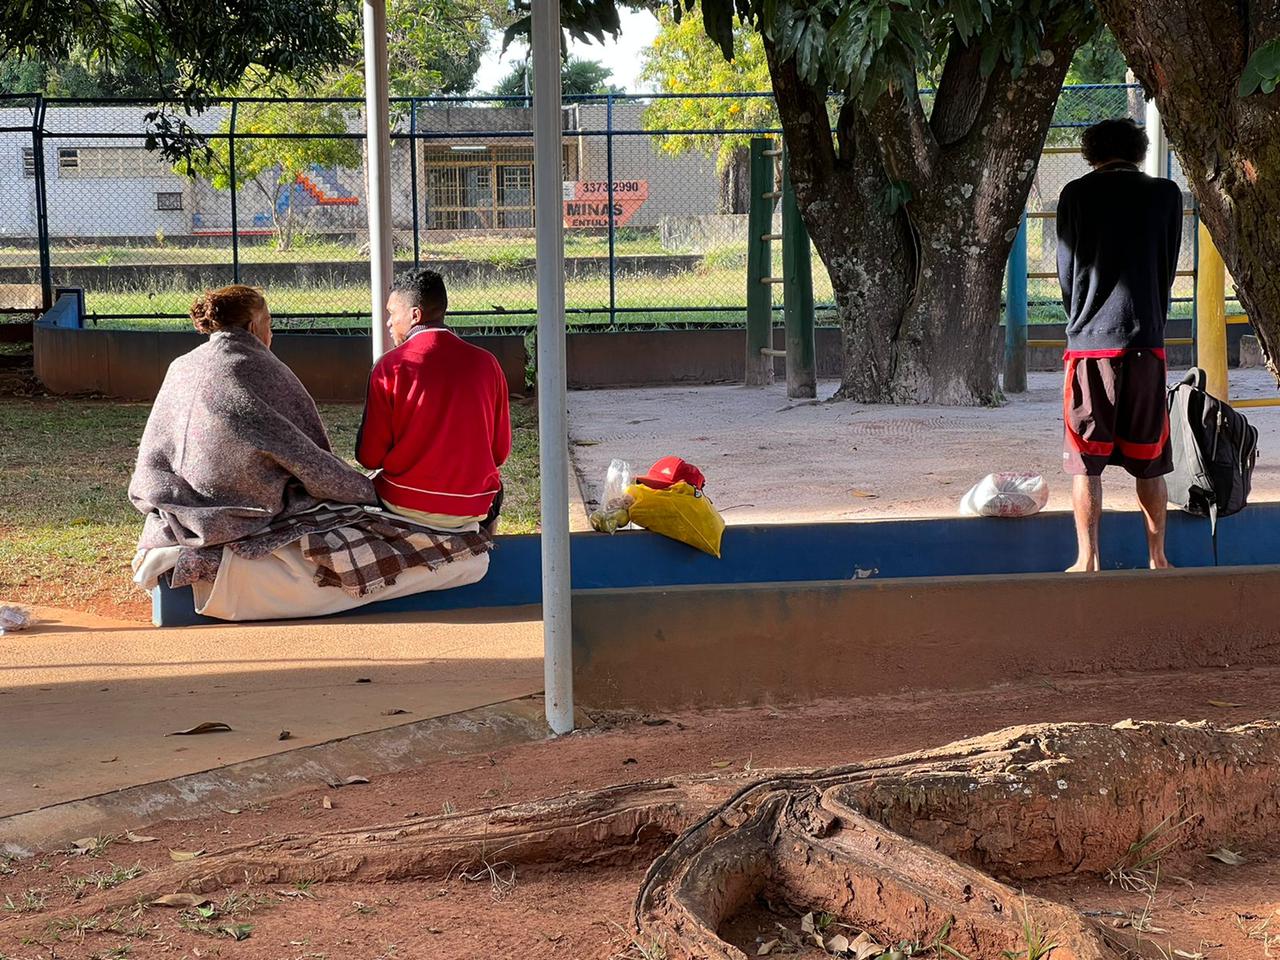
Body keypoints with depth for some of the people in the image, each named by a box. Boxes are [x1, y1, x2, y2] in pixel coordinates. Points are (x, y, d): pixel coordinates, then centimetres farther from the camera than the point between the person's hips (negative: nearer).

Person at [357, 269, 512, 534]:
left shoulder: (390, 367, -10)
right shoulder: (486, 363, -3)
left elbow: (369, 457, -7)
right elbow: (500, 452, 3)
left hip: (404, 506, -2)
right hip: (473, 509, 2)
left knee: (368, 488, 31)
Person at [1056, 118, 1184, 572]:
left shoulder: (1077, 194, 1)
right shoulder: (1165, 194, 5)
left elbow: (1066, 270, 5)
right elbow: (1168, 270, 9)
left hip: (1090, 343, -1)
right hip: (1146, 341, 2)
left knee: (1086, 458, 2)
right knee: (1149, 457, 9)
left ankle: (1087, 561, 0)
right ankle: (1157, 559, 14)